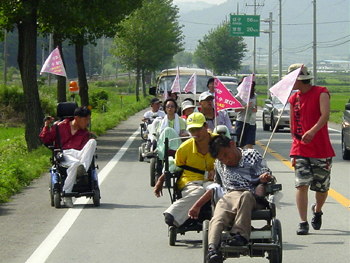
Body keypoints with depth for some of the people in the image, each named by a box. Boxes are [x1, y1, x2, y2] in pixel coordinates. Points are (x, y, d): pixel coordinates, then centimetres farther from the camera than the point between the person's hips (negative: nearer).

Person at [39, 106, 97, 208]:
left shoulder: (85, 133, 24)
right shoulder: (60, 126, 16)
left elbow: (85, 148, 10)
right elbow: (45, 139, 13)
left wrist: (90, 138, -5)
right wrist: (46, 125, 6)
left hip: (78, 154, 3)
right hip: (64, 155, -3)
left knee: (92, 142, -26)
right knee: (75, 163, -40)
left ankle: (83, 167, -46)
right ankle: (66, 195, -35)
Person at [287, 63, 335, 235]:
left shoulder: (321, 93, -7)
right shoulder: (293, 99, 10)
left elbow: (325, 115, -23)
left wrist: (313, 131, -38)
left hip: (321, 150, -3)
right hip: (300, 150, 3)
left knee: (322, 187, 8)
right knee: (302, 185, -13)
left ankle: (317, 211, 38)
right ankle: (303, 223, -11)